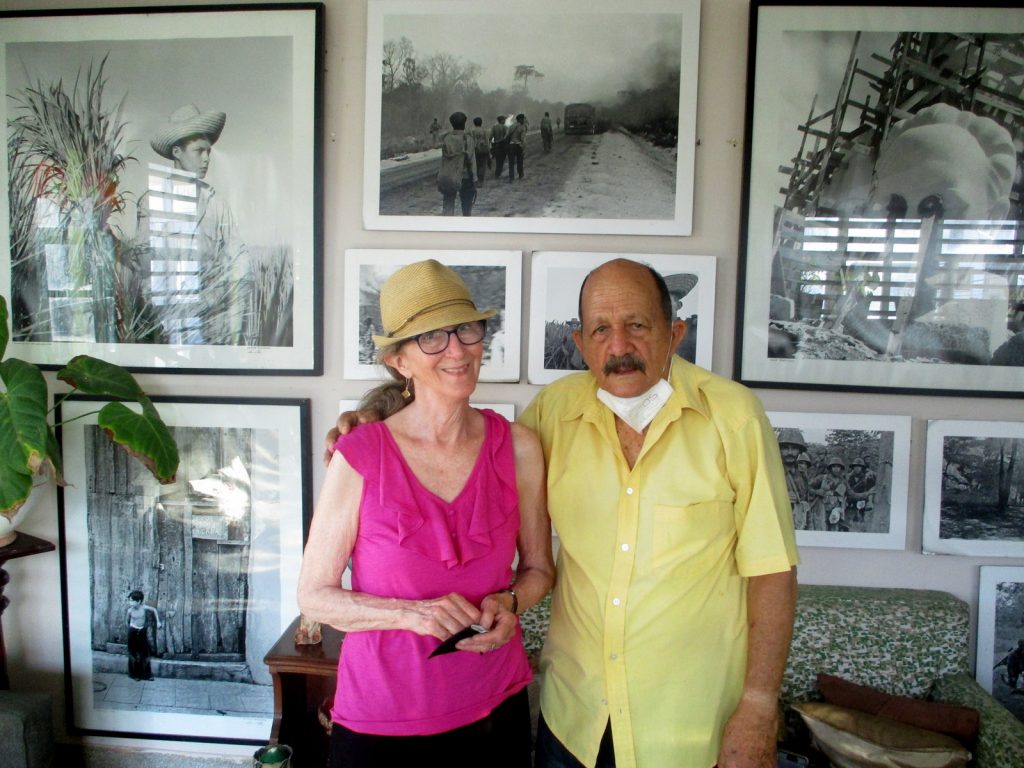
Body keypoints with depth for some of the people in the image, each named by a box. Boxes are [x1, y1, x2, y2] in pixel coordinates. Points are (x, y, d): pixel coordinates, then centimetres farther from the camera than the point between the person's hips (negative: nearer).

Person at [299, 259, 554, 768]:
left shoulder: (518, 448, -6)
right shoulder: (359, 458, -14)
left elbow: (538, 567, 6)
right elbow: (314, 596, -7)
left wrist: (509, 603, -14)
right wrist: (411, 614, -20)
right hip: (381, 718, -2)